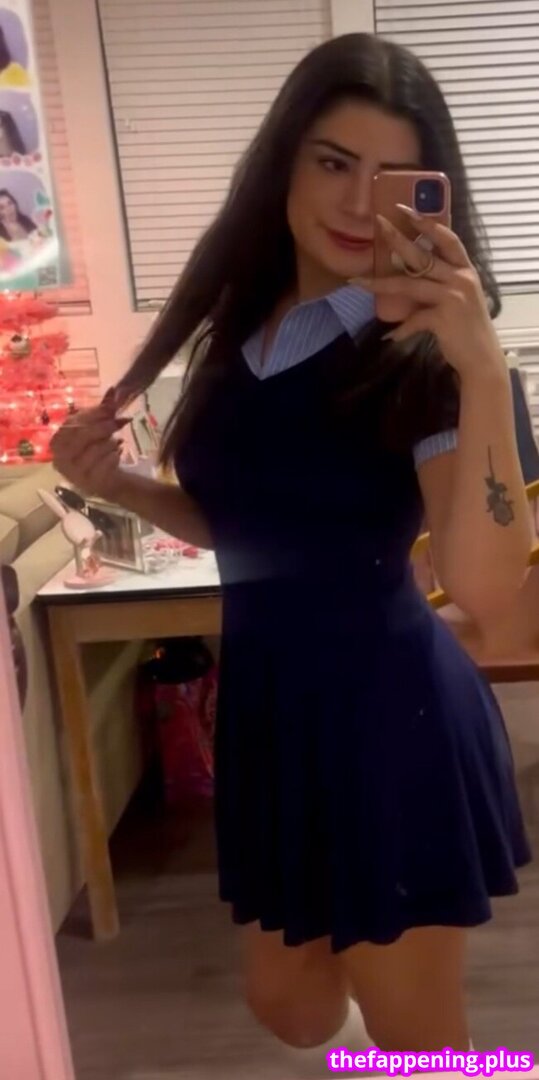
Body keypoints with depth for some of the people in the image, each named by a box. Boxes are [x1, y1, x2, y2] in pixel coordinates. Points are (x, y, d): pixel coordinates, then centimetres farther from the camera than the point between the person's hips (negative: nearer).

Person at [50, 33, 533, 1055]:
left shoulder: (421, 350, -15)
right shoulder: (239, 324, 4)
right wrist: (116, 484, -2)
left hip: (392, 716, -6)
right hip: (269, 708, 6)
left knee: (410, 1032, 17)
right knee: (288, 1006, 24)